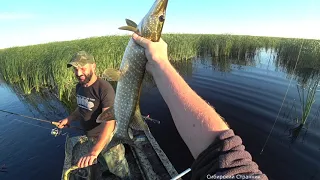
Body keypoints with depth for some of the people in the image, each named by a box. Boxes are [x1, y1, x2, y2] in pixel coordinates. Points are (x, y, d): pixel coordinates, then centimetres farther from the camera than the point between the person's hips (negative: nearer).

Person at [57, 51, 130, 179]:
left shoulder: (104, 88, -30)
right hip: (91, 136, 7)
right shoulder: (79, 86, -3)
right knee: (105, 163, 32)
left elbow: (109, 122, -36)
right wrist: (69, 118, -3)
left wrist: (94, 151, -42)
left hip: (107, 137, -7)